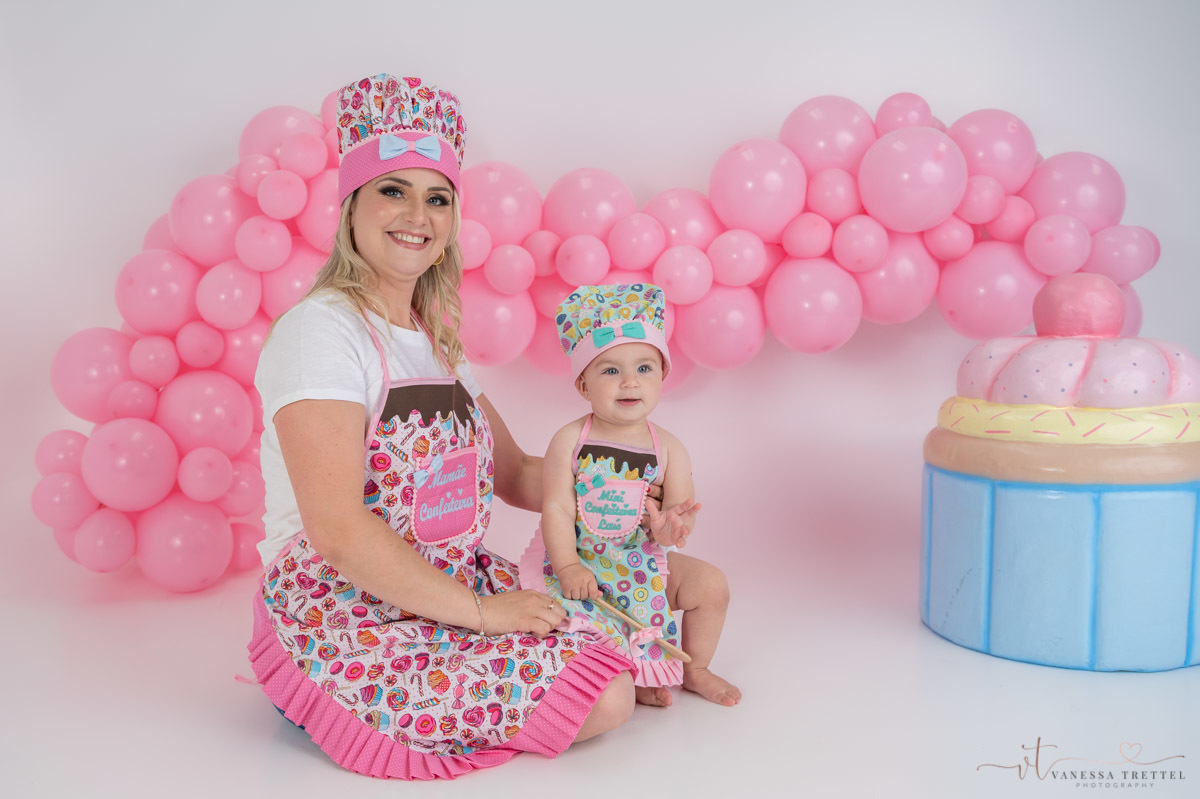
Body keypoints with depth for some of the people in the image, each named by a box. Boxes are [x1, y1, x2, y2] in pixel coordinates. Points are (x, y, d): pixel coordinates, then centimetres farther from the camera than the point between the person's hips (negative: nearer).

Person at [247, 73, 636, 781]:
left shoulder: (437, 339, 11)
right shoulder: (321, 330, -16)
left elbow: (513, 473, 15)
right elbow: (339, 528, -24)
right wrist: (479, 611, -20)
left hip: (457, 585, 8)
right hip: (346, 615, -8)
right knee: (605, 698, -14)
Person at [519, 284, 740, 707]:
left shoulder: (668, 448, -5)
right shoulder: (569, 441, -12)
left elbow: (681, 507, -7)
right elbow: (556, 507, -13)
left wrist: (670, 523, -32)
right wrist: (567, 566, -22)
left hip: (644, 561, 3)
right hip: (580, 561, -2)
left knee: (711, 584, -8)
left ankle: (694, 669, 17)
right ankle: (632, 678, 1)